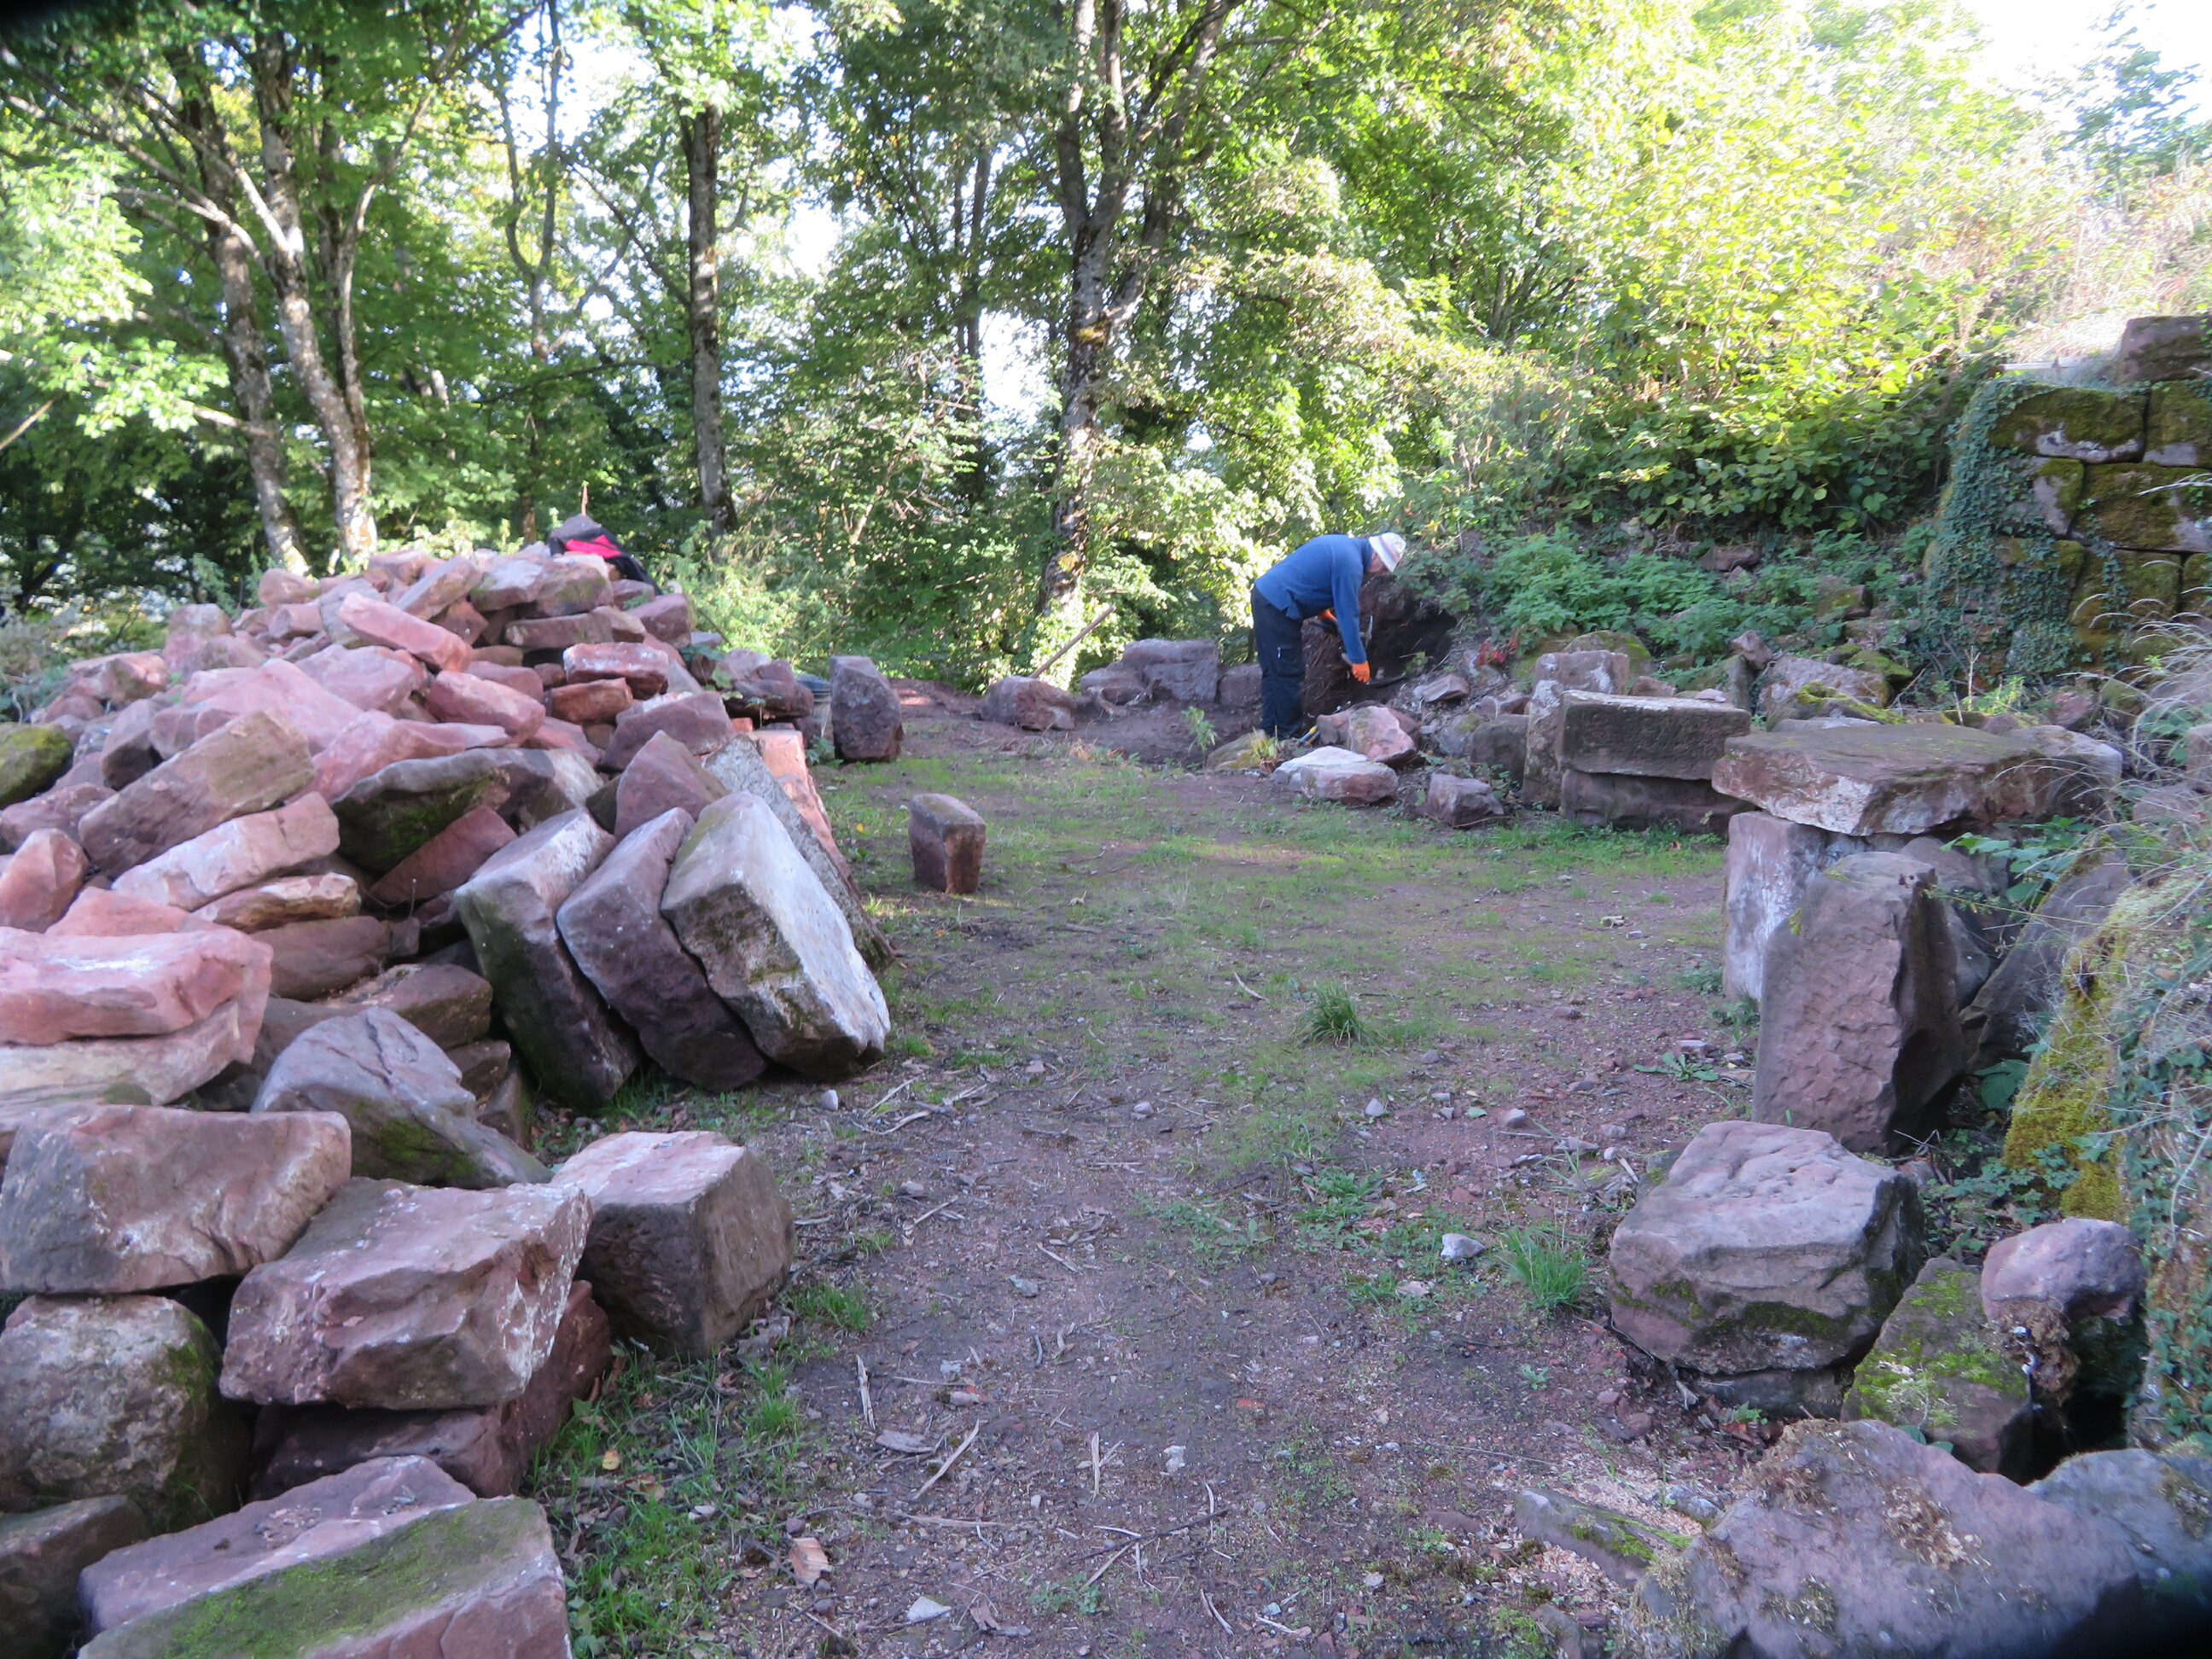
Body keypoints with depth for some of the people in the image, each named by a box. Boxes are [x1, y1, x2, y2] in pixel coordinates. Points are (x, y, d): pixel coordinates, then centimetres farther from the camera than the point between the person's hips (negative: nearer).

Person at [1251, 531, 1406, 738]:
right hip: (1277, 608, -11)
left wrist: (1323, 611, 21)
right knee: (1290, 675, -4)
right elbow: (1348, 616, -16)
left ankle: (1270, 732, 22)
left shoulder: (1344, 543, 14)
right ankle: (1289, 735, 4)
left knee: (1274, 673, 15)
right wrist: (1359, 661, -10)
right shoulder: (1351, 564, -17)